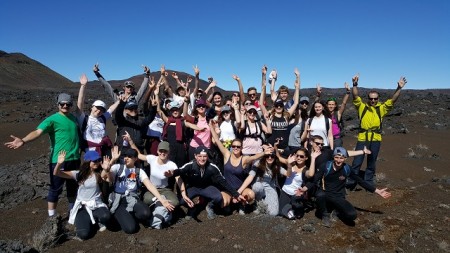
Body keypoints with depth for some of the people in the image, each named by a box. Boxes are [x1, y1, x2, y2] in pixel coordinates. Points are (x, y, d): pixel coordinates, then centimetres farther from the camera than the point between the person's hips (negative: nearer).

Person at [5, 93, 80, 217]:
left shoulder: (74, 117, 7)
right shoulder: (52, 119, -12)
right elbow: (38, 131, -26)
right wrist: (23, 141, -43)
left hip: (75, 159, 6)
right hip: (58, 160, -6)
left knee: (73, 187, 19)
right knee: (55, 189, 5)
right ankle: (52, 216, 18)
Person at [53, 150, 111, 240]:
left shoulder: (99, 174, -4)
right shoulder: (79, 174, -5)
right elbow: (56, 173, -12)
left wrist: (105, 169, -52)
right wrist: (59, 163, -34)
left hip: (97, 205, 0)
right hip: (82, 206, 0)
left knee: (106, 217, -34)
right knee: (84, 234, -21)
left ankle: (97, 219, 5)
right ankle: (86, 220, 15)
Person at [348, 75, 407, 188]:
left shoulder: (382, 108, 9)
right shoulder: (362, 107, 5)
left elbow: (393, 100, 1)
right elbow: (355, 96, -7)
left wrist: (399, 88, -11)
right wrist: (355, 85, -21)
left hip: (376, 139, 2)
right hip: (362, 138, -2)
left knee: (372, 162, 13)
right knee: (357, 161, 0)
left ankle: (368, 181, 27)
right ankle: (351, 181, 10)